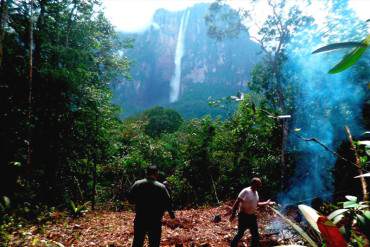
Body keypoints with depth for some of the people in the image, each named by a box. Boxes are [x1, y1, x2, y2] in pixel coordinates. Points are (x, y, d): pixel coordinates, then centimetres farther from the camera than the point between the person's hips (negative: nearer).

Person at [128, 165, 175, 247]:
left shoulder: (137, 184, -4)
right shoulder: (161, 187, -12)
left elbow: (130, 199, 3)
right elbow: (167, 203, -6)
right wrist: (171, 213, 11)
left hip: (140, 220, 3)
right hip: (155, 222, -3)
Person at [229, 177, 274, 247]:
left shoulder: (256, 192, 5)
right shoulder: (245, 191, -20)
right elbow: (237, 202, -20)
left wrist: (266, 203, 12)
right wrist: (233, 213, -22)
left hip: (252, 216, 7)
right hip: (244, 216, -7)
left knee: (255, 235, 13)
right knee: (240, 234, 5)